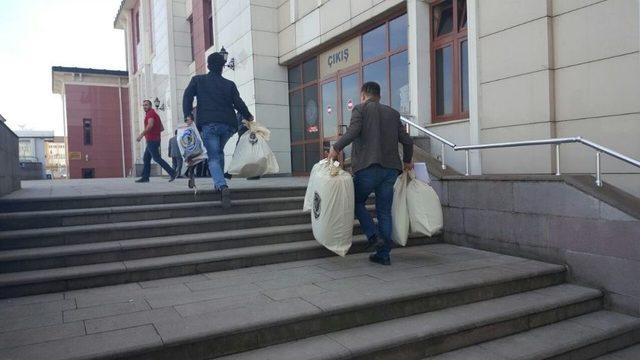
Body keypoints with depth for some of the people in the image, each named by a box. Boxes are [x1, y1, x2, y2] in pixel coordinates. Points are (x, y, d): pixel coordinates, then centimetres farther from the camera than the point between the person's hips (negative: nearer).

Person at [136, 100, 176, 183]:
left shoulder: (150, 113, -8)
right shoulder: (155, 114, 22)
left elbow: (150, 125, -26)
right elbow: (162, 128, 23)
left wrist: (141, 134, -25)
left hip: (152, 140, -10)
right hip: (155, 139, 10)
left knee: (157, 158, -10)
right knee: (146, 159, 11)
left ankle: (172, 173, -13)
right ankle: (145, 177, 12)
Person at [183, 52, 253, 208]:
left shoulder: (198, 80, 12)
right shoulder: (229, 84, 11)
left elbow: (187, 96, -1)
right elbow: (238, 103, 5)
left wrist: (188, 115, -6)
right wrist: (248, 116, 20)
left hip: (208, 124, -2)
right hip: (228, 124, 2)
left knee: (213, 158, -3)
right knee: (219, 152, 26)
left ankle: (222, 186, -26)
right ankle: (219, 182, 24)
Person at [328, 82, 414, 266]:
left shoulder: (360, 109, 4)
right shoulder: (393, 113, 18)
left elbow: (353, 132, -14)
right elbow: (407, 141, 14)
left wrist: (336, 148, -4)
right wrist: (407, 161, 28)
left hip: (368, 166, -5)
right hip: (391, 168, 5)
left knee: (357, 202, 14)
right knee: (384, 211, 8)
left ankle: (374, 236, -1)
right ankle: (384, 254, 11)